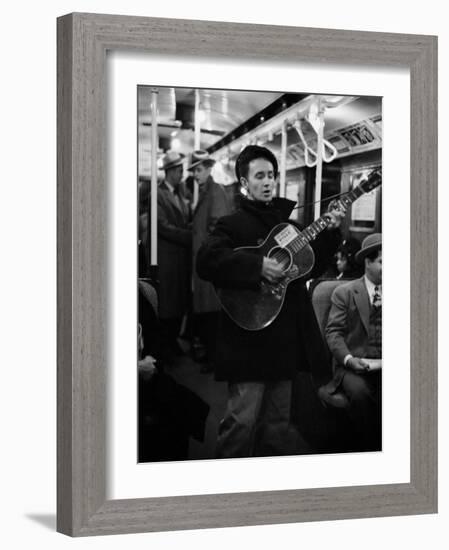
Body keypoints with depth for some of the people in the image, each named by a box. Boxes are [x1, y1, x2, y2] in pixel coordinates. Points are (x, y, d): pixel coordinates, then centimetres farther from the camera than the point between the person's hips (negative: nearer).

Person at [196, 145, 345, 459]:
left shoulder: (288, 220, 15)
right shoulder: (233, 224, -5)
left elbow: (313, 265, 17)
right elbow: (207, 262, -21)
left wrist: (331, 232, 3)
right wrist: (258, 266, -26)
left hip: (285, 336, 7)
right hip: (249, 340, -7)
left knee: (278, 421, 13)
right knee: (243, 420, -9)